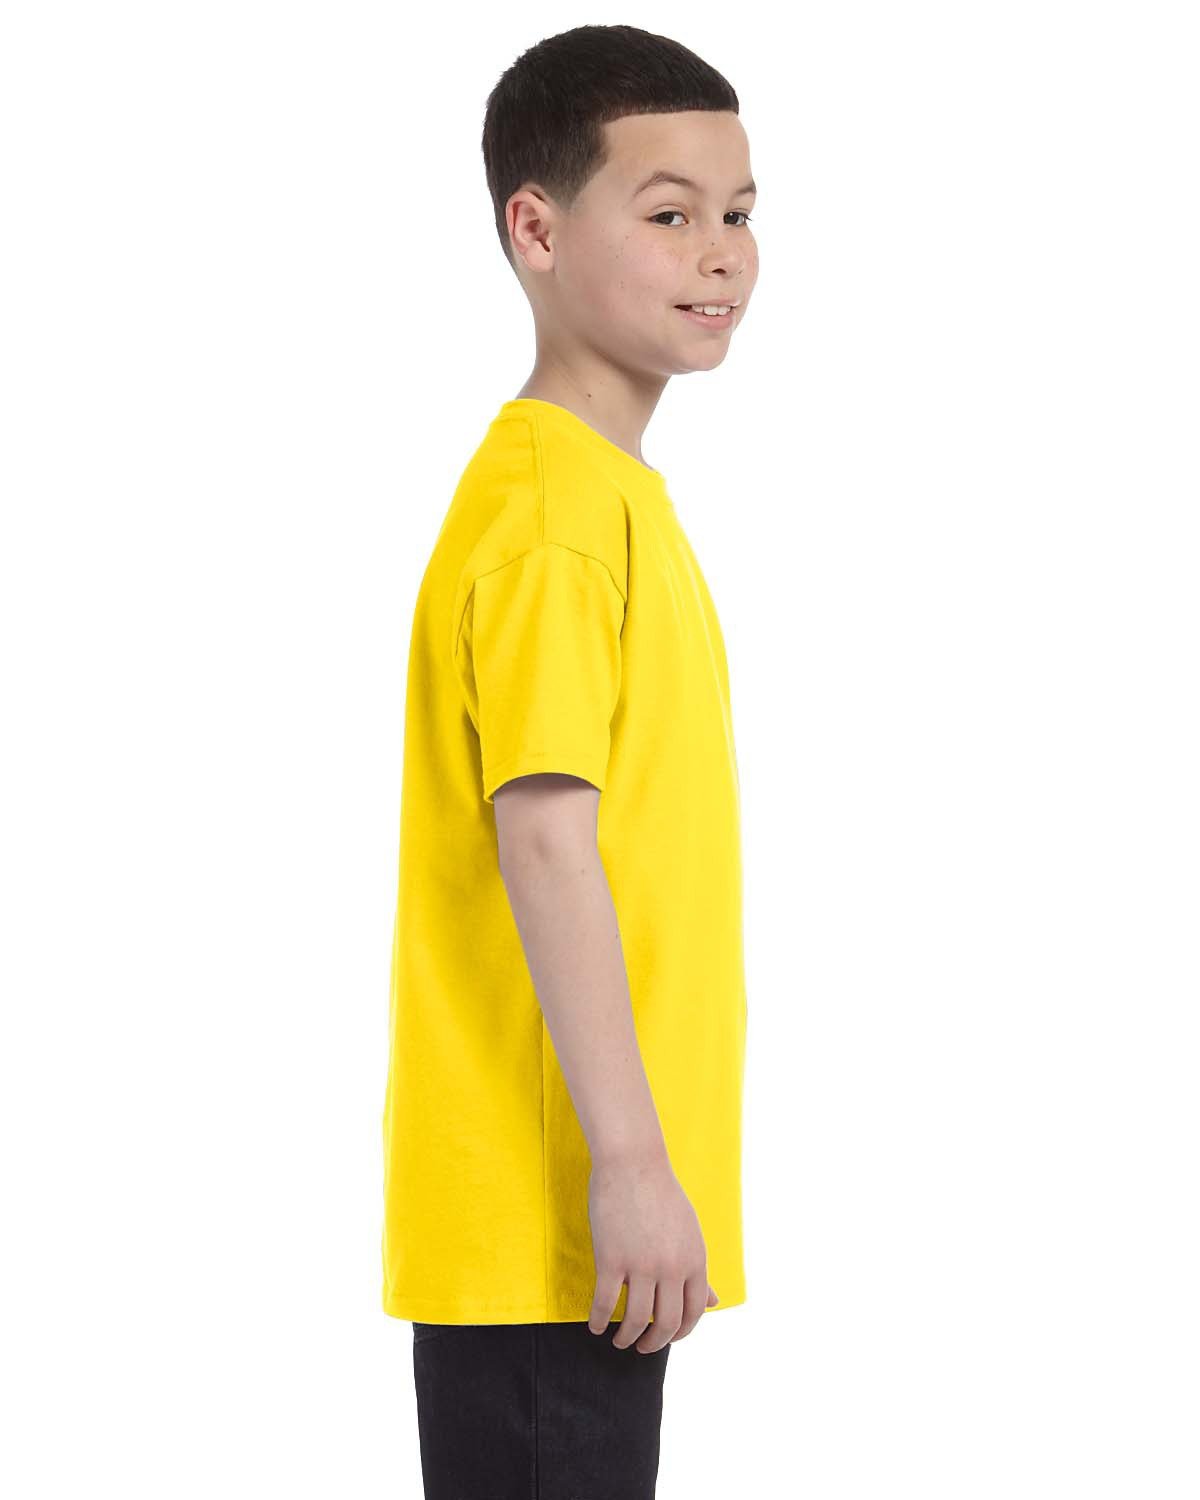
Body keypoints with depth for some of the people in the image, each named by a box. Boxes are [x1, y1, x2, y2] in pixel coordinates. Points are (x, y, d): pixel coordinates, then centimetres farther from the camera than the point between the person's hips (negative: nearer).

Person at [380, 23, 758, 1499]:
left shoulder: (608, 492, 15)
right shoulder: (554, 509, -16)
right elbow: (543, 846, -22)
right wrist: (631, 1163, -22)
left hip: (575, 1211, 10)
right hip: (546, 1212, -10)